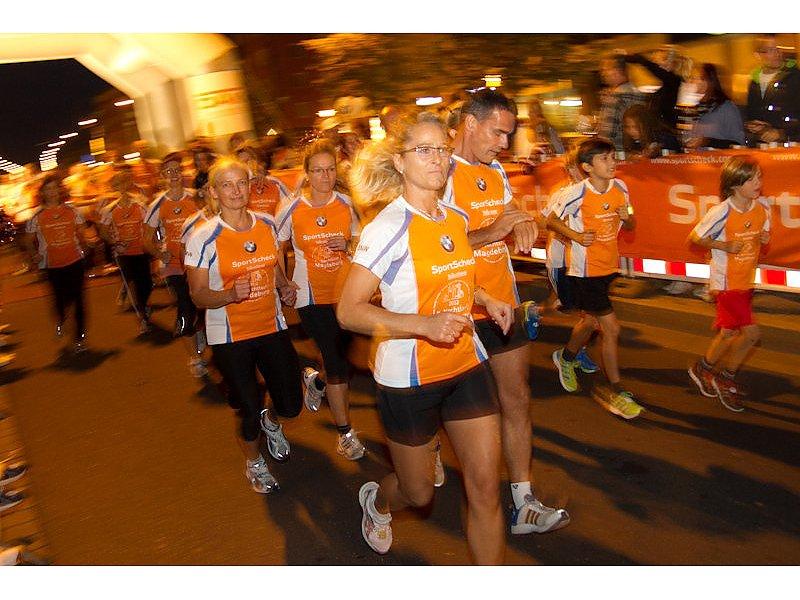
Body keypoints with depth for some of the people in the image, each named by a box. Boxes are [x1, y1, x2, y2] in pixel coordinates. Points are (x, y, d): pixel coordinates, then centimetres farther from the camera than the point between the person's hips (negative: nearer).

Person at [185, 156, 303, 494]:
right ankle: (253, 463, 40)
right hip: (230, 336, -3)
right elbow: (198, 296, -10)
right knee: (249, 410, 7)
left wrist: (285, 287, -5)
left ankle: (270, 422, 44)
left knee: (291, 406, 4)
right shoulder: (203, 237, -13)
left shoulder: (267, 225, 0)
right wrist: (231, 294, -29)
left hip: (271, 326, 4)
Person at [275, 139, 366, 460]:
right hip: (311, 296, -3)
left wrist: (347, 244, -12)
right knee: (337, 364, -6)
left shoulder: (345, 204, -1)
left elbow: (359, 239, 9)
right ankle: (345, 432, 10)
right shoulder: (293, 209, -7)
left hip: (344, 292, 3)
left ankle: (315, 380, 51)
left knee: (337, 355, 15)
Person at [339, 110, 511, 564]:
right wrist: (425, 325, -31)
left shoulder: (457, 218, 4)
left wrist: (485, 299, 5)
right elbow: (349, 311, -20)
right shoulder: (389, 228, -17)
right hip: (409, 377, -5)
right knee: (419, 492, 14)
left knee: (486, 487, 2)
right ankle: (377, 500, 51)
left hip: (467, 365, 5)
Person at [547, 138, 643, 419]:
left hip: (608, 266, 7)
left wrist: (626, 217, -12)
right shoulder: (577, 193, -18)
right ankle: (614, 391, 8)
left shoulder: (619, 188, 0)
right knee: (611, 328, -7)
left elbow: (629, 225, 11)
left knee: (591, 321, 21)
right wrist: (576, 236, -21)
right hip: (585, 269, -7)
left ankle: (566, 357, 50)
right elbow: (551, 220, -6)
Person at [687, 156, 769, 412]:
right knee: (750, 333, -8)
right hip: (726, 282, -7)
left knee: (729, 333, 14)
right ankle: (726, 378, 13)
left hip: (746, 281, 7)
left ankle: (704, 369, 35)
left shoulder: (762, 206, -1)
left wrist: (765, 238, -8)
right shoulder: (722, 212, -20)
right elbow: (695, 237, -11)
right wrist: (725, 246, -20)